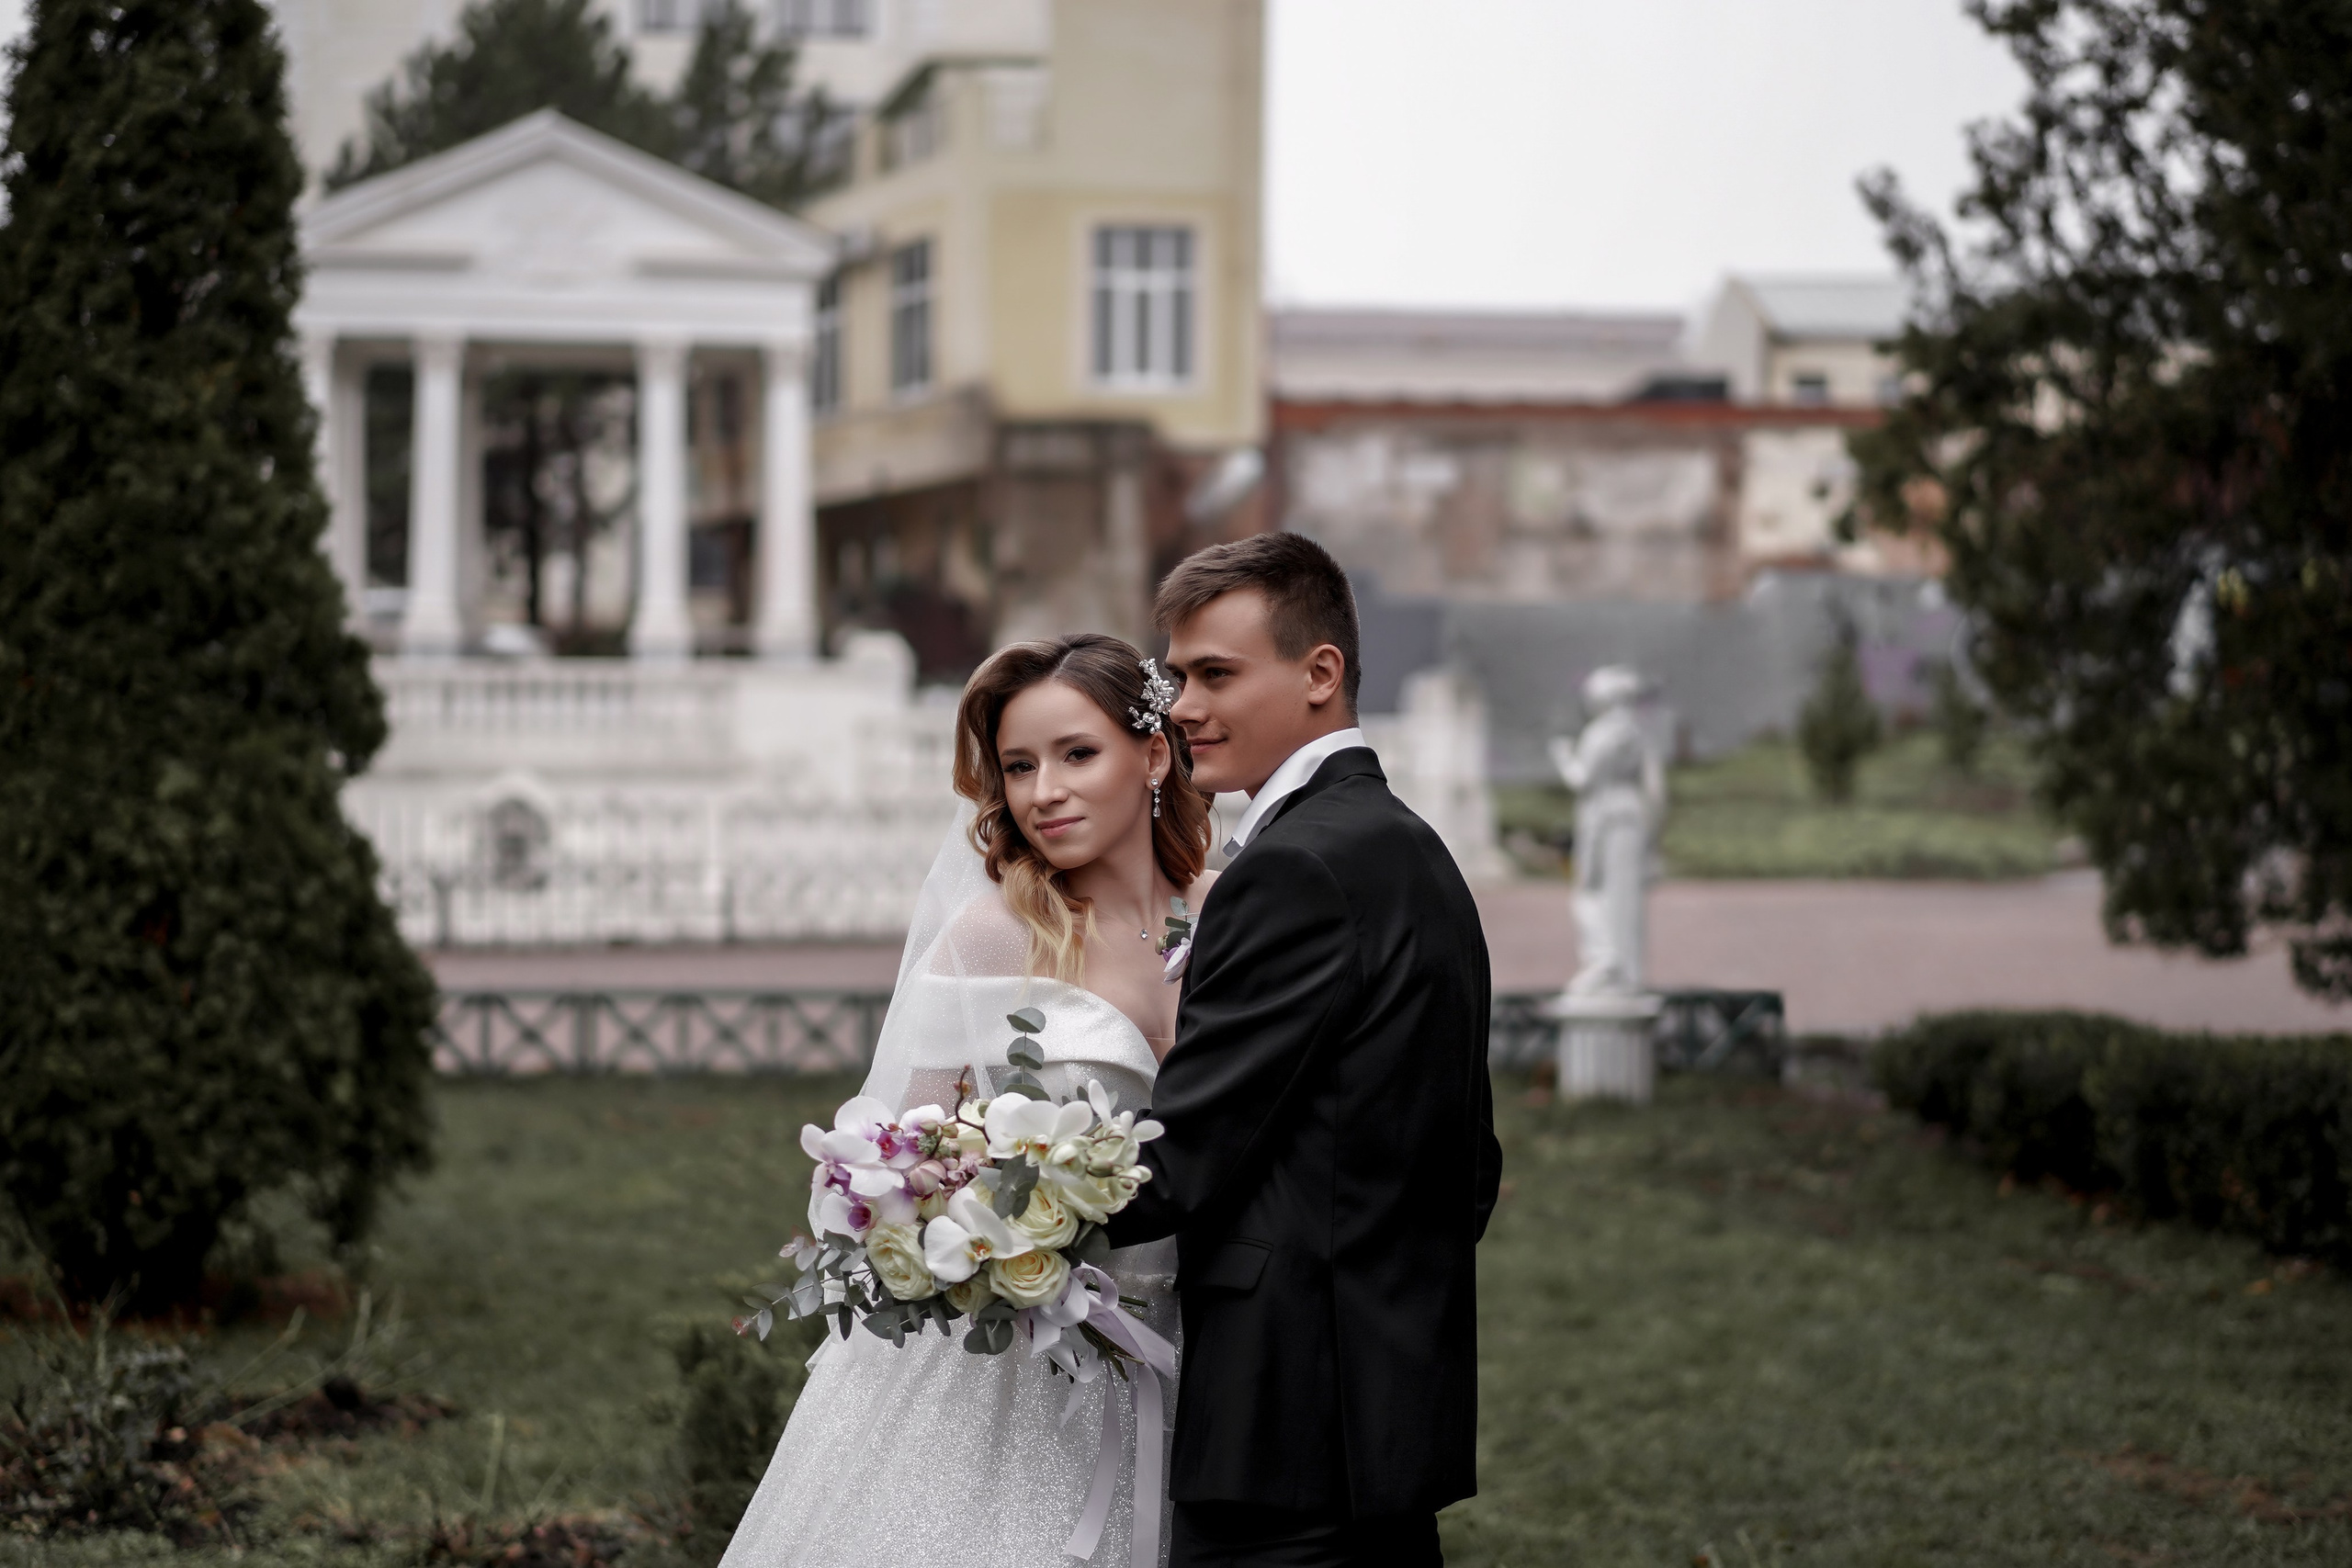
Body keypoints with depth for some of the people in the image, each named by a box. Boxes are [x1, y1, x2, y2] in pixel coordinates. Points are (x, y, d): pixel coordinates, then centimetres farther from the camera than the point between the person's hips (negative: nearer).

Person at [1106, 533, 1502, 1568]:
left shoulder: (1292, 871, -15)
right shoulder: (1413, 852, 15)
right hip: (1401, 1406, 10)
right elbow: (1470, 1171, 19)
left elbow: (1175, 1164, -16)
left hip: (1291, 1432, -10)